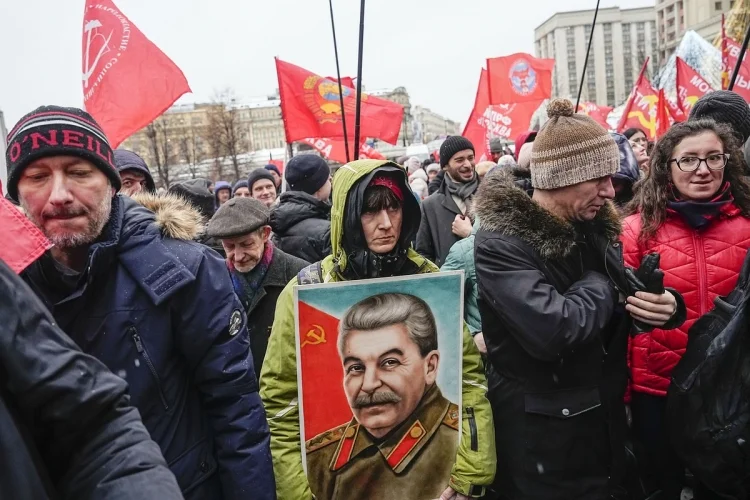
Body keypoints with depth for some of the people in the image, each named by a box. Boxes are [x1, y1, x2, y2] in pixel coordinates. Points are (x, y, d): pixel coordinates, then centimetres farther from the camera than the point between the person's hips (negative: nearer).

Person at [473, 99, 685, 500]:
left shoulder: (595, 226, 2)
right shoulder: (500, 244, -22)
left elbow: (624, 301, 14)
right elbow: (551, 331, -35)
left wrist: (665, 306, -9)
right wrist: (598, 287, -16)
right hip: (541, 440, -7)